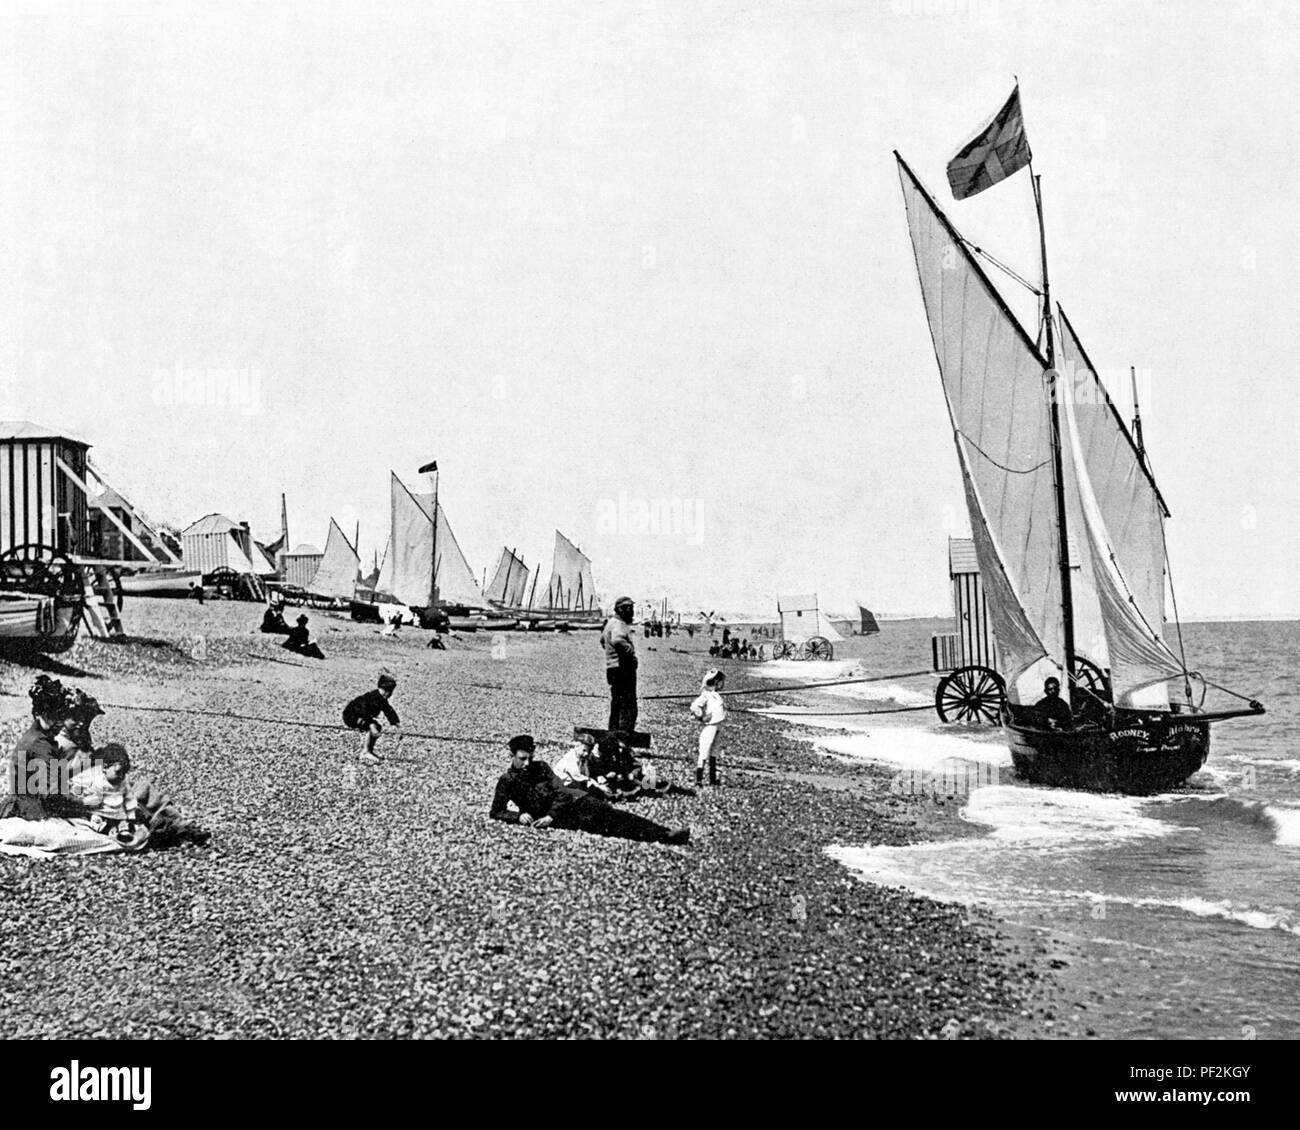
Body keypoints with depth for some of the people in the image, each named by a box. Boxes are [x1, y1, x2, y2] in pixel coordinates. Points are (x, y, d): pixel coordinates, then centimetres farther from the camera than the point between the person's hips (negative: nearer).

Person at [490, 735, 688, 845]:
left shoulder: (540, 767, 13)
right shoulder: (507, 781, 4)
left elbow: (560, 791, 5)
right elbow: (495, 812, 0)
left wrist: (551, 816, -12)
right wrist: (519, 816, -19)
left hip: (574, 799, 5)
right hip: (559, 818, -5)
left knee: (614, 817, -16)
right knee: (606, 827, -24)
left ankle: (664, 834, -26)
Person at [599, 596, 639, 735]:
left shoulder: (611, 623, 19)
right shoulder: (618, 624, -14)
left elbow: (603, 640, 39)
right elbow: (617, 640, -36)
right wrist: (630, 651, -23)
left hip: (612, 669, 11)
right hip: (623, 669, -11)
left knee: (616, 707, 16)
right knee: (628, 708, -11)